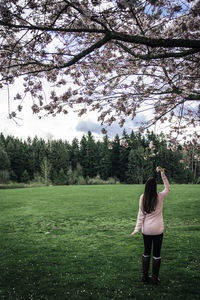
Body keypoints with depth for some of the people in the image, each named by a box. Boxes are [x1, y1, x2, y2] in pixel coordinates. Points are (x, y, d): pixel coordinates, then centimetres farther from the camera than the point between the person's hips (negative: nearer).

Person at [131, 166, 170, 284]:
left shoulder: (142, 198, -7)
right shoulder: (160, 197, -11)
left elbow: (141, 214, -5)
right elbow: (168, 188, 8)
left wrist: (137, 228, 1)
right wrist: (163, 174, 6)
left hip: (146, 230, 2)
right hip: (157, 230, -2)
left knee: (146, 252, 17)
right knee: (156, 254, 9)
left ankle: (145, 276, 24)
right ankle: (155, 278, 16)